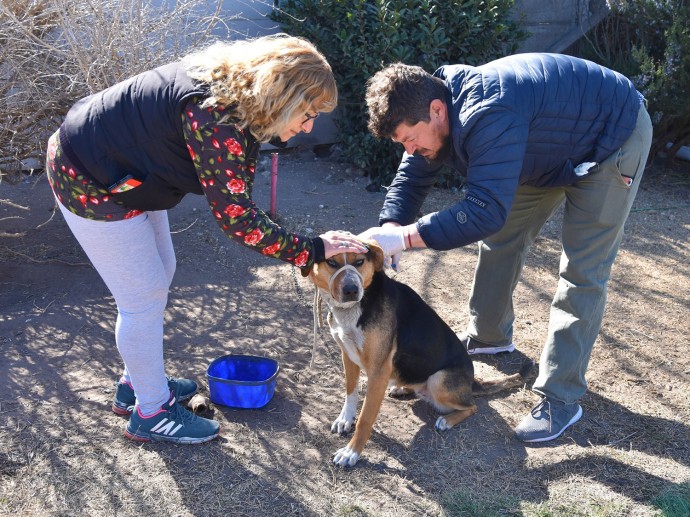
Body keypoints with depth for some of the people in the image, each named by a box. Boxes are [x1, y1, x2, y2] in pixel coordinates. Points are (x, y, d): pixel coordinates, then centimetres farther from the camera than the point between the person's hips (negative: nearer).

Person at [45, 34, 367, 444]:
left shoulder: (237, 93, -3)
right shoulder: (215, 119, -33)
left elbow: (236, 195, 3)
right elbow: (236, 218, -31)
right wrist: (313, 250, -25)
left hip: (123, 171, 10)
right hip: (91, 183, -10)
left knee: (159, 273, 18)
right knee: (144, 296, -1)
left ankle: (138, 383, 36)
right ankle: (151, 412, 18)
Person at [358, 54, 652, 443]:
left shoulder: (487, 116, -41)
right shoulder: (432, 110, -13)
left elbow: (485, 212, -46)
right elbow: (411, 180, -8)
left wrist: (402, 237, -46)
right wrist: (389, 230, -25)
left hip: (614, 138, -8)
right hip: (550, 146, 9)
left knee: (582, 271, -10)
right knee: (502, 237, 10)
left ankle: (561, 399, -2)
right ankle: (489, 336, 31)